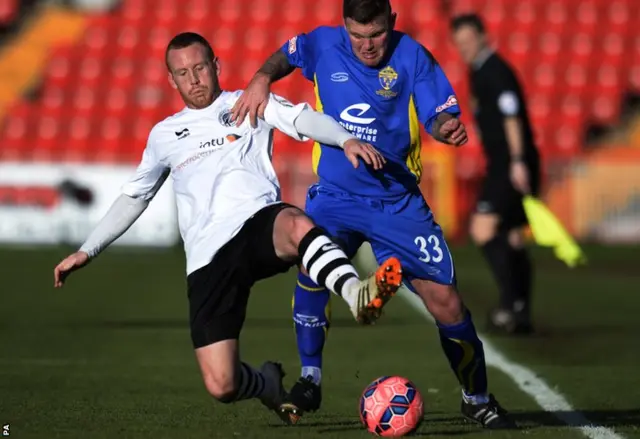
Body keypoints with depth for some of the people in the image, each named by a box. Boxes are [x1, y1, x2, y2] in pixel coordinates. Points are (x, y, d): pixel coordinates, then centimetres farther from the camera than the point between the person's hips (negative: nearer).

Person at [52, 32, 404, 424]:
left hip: (259, 222, -2)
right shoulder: (165, 135, 25)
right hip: (209, 258, 2)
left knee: (296, 225, -43)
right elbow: (134, 197, 36)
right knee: (222, 386, -11)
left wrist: (347, 140, -23)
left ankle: (356, 293, -63)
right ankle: (268, 384, 23)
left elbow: (302, 119, -3)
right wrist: (87, 251, 33)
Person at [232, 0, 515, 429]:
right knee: (310, 262, -28)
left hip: (398, 200, -1)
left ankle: (477, 399, 18)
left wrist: (448, 128, -35)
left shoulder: (412, 56, -8)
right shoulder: (323, 45, -2)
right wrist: (262, 81, -2)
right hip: (335, 195, 1)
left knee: (444, 298, -4)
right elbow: (285, 56, 17)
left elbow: (439, 114, -12)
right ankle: (310, 381, -11)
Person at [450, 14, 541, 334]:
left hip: (514, 167, -10)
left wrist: (518, 161, -28)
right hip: (501, 165, 10)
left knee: (484, 228, -17)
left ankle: (511, 302, -21)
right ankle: (521, 316, 11)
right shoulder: (477, 72, 20)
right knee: (512, 239, 9)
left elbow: (512, 116, -20)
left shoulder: (495, 70, -10)